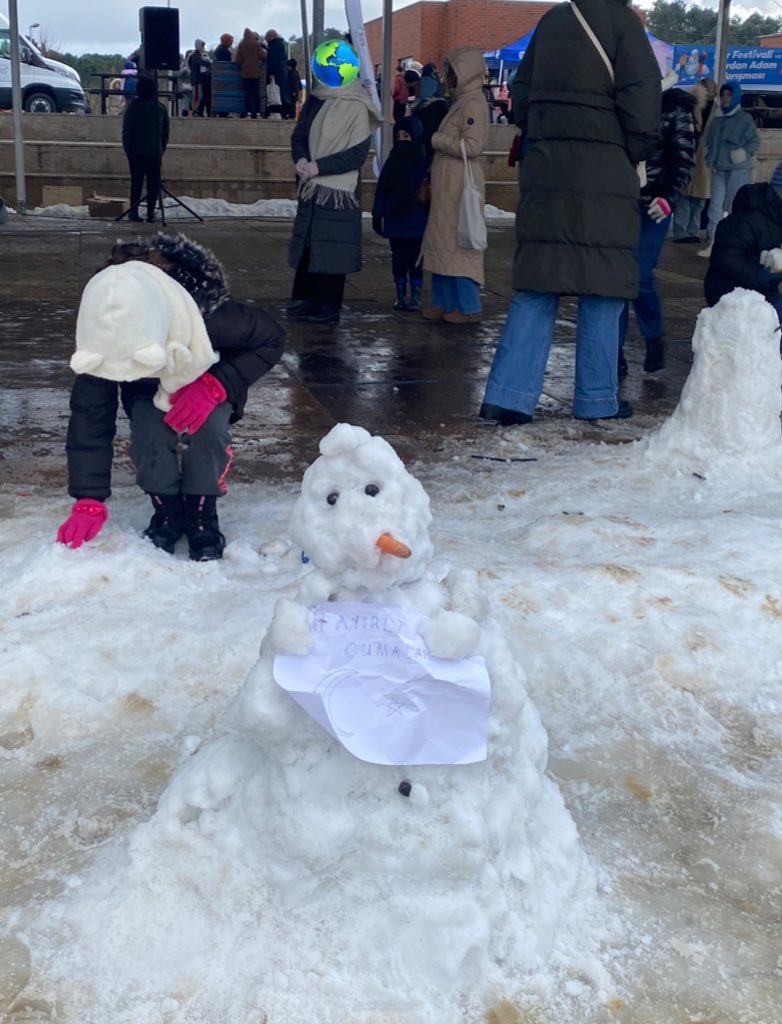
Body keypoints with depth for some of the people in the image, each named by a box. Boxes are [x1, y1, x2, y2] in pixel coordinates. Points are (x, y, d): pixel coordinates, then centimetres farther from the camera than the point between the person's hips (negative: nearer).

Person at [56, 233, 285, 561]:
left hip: (209, 382, -1)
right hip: (148, 393, 1)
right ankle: (167, 513, -5)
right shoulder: (102, 338, -35)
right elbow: (89, 417, -29)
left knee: (207, 428, -33)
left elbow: (270, 339, -25)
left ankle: (202, 515, -10)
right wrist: (89, 501, -31)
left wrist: (215, 385, -38)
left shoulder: (211, 316, -43)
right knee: (149, 433, -30)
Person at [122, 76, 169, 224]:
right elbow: (165, 132, 10)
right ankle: (151, 210, 0)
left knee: (136, 181, 1)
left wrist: (127, 148, 4)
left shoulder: (133, 107, -5)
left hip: (136, 151, -2)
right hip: (155, 151, 2)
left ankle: (134, 210, -2)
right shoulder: (161, 108, 5)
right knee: (154, 182, 4)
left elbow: (126, 130, -5)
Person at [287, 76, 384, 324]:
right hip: (310, 186, 6)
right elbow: (299, 135, 12)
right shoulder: (314, 99, 9)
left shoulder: (356, 106, -9)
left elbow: (357, 154, -13)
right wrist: (301, 159, -10)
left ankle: (329, 306, 5)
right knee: (307, 243, 8)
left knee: (331, 246, -2)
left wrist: (318, 166, -17)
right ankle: (304, 298, 17)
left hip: (339, 189, -6)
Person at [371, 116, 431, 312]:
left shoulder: (425, 162, -5)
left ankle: (415, 296, 9)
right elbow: (381, 190, 8)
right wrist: (377, 215, 5)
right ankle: (400, 295, 17)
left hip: (416, 220, -4)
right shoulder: (392, 162, 7)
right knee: (398, 257, 9)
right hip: (394, 218, 4)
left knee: (415, 257, 2)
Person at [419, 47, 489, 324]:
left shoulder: (474, 103, -11)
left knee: (459, 243, -6)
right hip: (447, 186, 9)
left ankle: (468, 307, 0)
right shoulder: (460, 101, 17)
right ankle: (444, 302, 16)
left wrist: (436, 140, -11)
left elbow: (472, 146, -19)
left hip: (461, 186, -9)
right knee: (443, 243, 10)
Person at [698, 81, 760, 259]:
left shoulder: (745, 118, -1)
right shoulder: (716, 119, 12)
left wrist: (744, 153, -16)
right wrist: (710, 160, 6)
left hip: (738, 169, -4)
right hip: (718, 170, 4)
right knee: (716, 205, -4)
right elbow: (709, 142, 19)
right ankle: (712, 242, -7)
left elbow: (755, 141, -3)